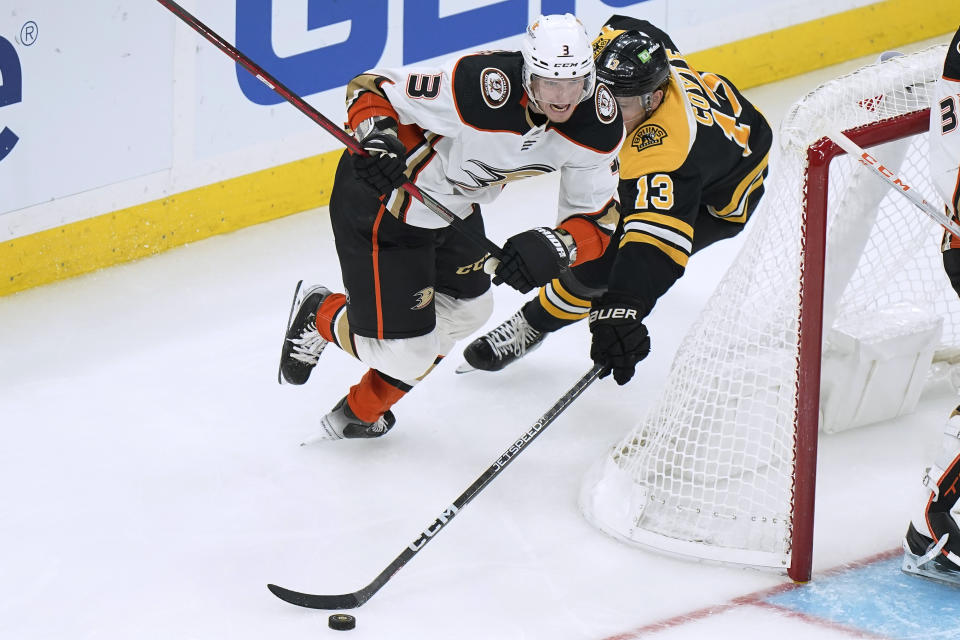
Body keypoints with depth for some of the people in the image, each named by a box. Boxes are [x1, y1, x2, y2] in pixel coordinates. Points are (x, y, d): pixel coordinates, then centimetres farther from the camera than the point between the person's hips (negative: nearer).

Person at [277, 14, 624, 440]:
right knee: (405, 352, -5)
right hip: (381, 200, -7)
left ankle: (361, 412, 44)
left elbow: (596, 218, -11)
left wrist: (554, 248, -33)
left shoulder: (599, 126, -18)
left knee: (467, 311, 24)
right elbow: (370, 89, -24)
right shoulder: (476, 88, -37)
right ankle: (320, 317, 28)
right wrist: (377, 136, -46)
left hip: (454, 204, 8)